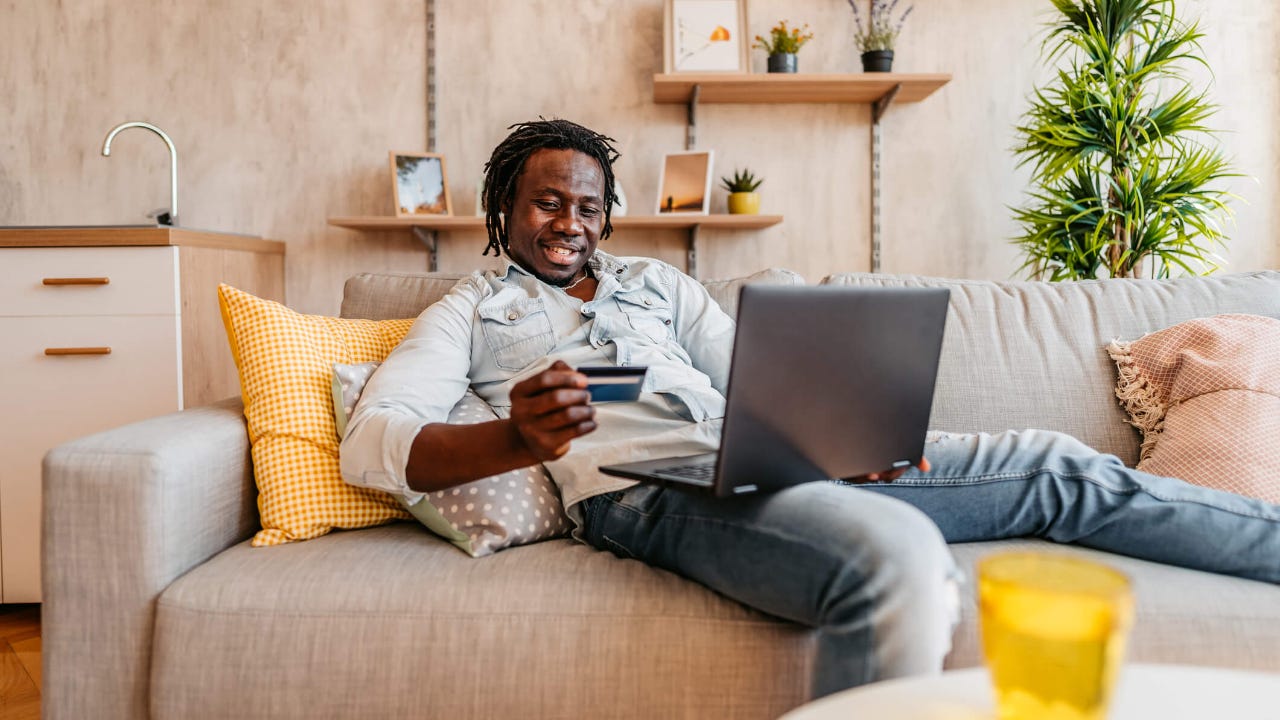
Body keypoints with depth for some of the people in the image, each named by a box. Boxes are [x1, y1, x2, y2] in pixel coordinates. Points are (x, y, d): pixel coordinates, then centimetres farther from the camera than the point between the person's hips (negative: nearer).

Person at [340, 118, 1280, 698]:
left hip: (765, 461, 6)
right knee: (896, 551, -38)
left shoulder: (658, 283, 26)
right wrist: (517, 439, -23)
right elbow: (370, 442, -2)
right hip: (646, 491, -5)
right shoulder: (470, 314, 13)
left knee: (1056, 470, 3)